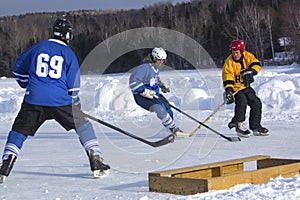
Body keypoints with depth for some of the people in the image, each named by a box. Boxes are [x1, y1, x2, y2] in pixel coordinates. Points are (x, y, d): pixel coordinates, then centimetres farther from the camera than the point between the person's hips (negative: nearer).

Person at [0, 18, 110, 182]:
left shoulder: (36, 48, 11)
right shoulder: (68, 54, 5)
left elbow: (17, 69, 21)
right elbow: (73, 85, 4)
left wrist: (28, 85, 36)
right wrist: (75, 105, 18)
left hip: (34, 100, 1)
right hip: (60, 100, -1)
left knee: (19, 130, 12)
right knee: (83, 125, 14)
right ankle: (96, 163, 9)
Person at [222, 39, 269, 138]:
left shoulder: (247, 56, -5)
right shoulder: (229, 62, -16)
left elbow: (256, 65, -15)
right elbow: (227, 76, -21)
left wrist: (250, 72, -35)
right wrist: (228, 90, -33)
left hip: (246, 86, 6)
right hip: (236, 87, -6)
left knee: (256, 103, 3)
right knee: (242, 101, -29)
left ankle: (255, 127, 14)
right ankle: (239, 125, -23)